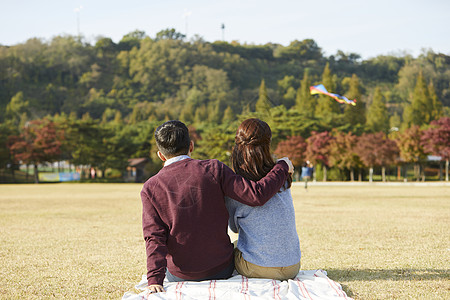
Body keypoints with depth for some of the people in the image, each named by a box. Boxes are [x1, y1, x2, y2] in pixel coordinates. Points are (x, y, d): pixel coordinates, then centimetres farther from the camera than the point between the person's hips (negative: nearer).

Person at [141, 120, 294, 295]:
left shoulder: (150, 188, -8)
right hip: (221, 270, -1)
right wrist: (282, 167, -3)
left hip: (179, 276, 1)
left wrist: (154, 280, -20)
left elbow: (154, 237, -16)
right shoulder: (213, 170, -13)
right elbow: (256, 195, -16)